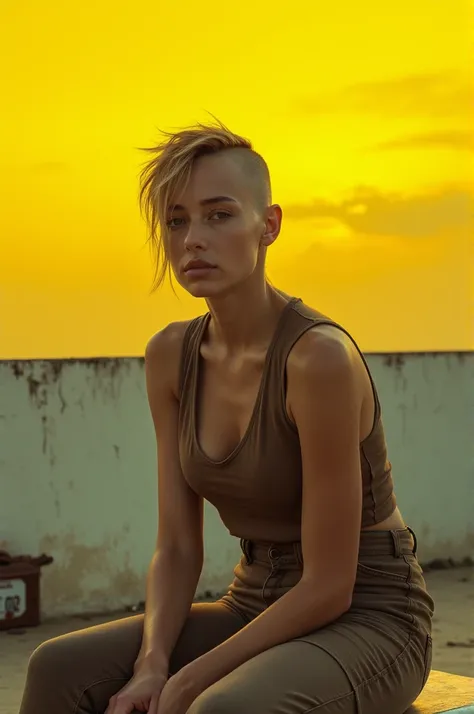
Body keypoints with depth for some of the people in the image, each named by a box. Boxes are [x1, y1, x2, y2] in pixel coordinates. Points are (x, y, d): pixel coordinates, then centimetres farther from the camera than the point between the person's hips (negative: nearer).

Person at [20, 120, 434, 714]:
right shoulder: (170, 357, 0)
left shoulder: (319, 357, -22)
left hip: (367, 621, -6)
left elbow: (330, 586, -19)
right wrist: (152, 664, -15)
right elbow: (177, 547, 2)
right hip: (257, 608, 6)